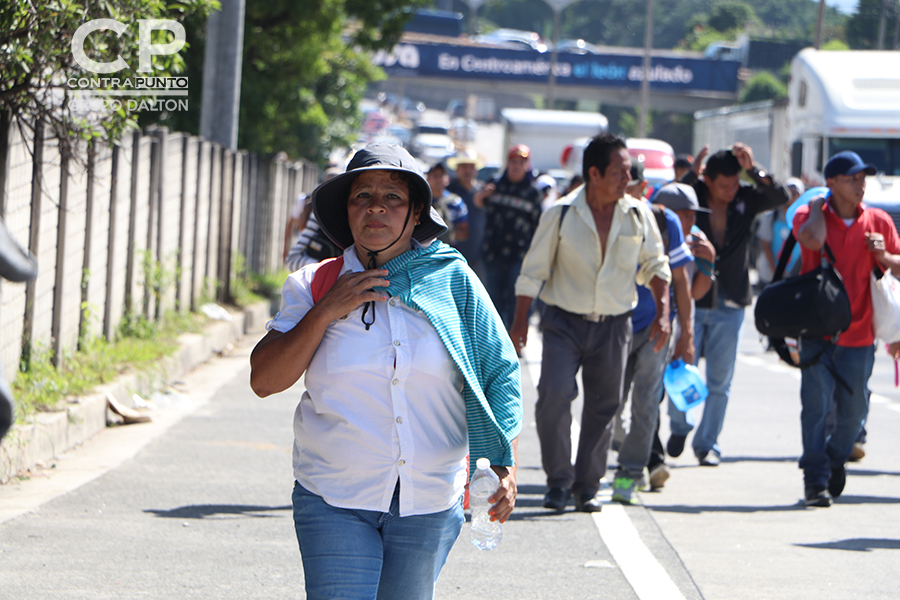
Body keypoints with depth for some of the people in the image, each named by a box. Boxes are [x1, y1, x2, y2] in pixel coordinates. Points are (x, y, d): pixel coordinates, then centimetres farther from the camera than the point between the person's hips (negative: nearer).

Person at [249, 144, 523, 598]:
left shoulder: (453, 283, 2)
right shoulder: (314, 286, 2)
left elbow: (500, 375, 5)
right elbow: (263, 381, -5)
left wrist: (505, 464, -7)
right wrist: (327, 312, -12)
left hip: (430, 504, 1)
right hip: (334, 501, -1)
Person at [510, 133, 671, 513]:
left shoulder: (638, 215, 2)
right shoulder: (561, 214, -6)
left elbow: (655, 265, 14)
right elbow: (533, 271, 0)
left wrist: (662, 311, 2)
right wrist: (520, 321, -3)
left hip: (613, 325, 3)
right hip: (565, 321, -2)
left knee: (603, 406, 4)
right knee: (554, 396, -17)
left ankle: (587, 486, 18)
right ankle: (559, 481, -2)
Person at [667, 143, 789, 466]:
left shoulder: (745, 198, 1)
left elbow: (780, 197, -13)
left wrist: (753, 170, -24)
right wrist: (691, 174, -30)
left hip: (730, 305, 2)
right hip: (691, 298, -2)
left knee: (719, 380, 4)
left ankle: (707, 443, 13)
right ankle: (679, 427, 25)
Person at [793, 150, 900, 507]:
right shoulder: (808, 216, 0)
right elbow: (813, 239, -25)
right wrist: (817, 206, -8)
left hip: (859, 334, 2)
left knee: (853, 411, 7)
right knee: (816, 404, -10)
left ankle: (836, 459, 33)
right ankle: (816, 481, -7)